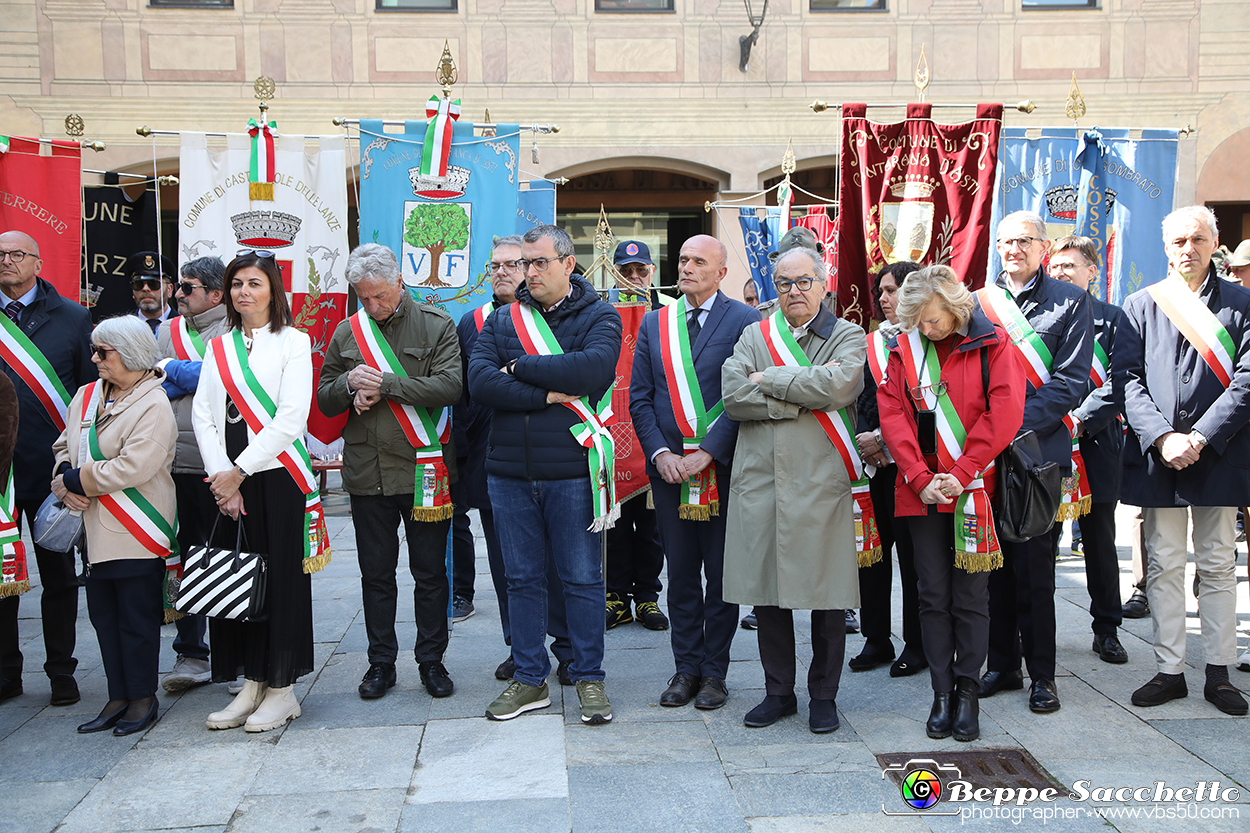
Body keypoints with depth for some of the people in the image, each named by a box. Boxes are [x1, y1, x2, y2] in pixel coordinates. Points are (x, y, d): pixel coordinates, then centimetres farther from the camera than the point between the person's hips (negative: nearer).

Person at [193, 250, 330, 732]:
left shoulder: (292, 341, 0)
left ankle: (282, 689, 8)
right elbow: (202, 415, 8)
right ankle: (250, 685, 16)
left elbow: (291, 417, -10)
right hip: (227, 480, 5)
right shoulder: (218, 348, 15)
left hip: (277, 474, -5)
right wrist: (219, 474, -6)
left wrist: (240, 470, -12)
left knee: (280, 579, -1)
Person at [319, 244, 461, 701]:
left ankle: (431, 660, 21)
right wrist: (350, 385, -11)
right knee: (376, 573, 11)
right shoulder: (346, 332, 9)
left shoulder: (436, 325, -2)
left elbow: (450, 386, -15)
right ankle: (381, 661, 24)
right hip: (367, 471, 3)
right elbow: (324, 400, 11)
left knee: (430, 573, 7)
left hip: (423, 470, -3)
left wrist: (386, 383, -18)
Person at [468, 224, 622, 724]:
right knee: (522, 579, 12)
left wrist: (520, 368, -13)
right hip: (509, 472, 3)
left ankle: (589, 677, 20)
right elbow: (479, 383, -7)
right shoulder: (502, 320, 9)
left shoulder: (598, 317, 0)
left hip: (571, 471, -3)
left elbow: (595, 367, -20)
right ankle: (529, 679, 24)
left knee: (582, 578, 6)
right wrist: (550, 393, -15)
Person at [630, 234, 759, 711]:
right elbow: (639, 397, 9)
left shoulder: (744, 321, -3)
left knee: (722, 574, 5)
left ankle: (714, 672, 18)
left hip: (722, 468, -4)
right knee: (681, 573, 10)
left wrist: (707, 453, -14)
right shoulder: (654, 323, 12)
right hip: (669, 468, 4)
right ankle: (686, 667, 22)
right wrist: (660, 452, -4)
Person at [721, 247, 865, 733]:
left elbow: (838, 384, -15)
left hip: (821, 480, -2)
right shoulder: (754, 336, 14)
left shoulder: (848, 337, 6)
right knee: (765, 587, 7)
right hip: (760, 479, 3)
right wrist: (801, 399, -8)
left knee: (826, 593, 2)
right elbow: (733, 396, -2)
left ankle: (823, 696, 19)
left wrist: (770, 380, -7)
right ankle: (779, 691, 22)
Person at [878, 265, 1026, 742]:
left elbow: (1005, 411, -8)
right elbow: (892, 415, 1)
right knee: (933, 595, 6)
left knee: (971, 596, 3)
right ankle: (942, 693, 14)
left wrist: (961, 473, -14)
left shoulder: (991, 344, -1)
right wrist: (920, 478, -10)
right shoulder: (904, 349, 7)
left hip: (972, 488, -2)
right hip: (920, 490, 3)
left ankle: (968, 691, 15)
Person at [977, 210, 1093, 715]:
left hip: (1038, 450, -3)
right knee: (995, 562, 8)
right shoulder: (976, 302, 12)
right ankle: (1002, 663, 20)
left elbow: (1071, 381, -4)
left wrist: (1018, 421, -16)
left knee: (1034, 564, 0)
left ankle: (1041, 673, 12)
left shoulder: (1070, 302, 4)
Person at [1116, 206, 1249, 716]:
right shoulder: (1140, 305, 8)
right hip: (1156, 457, 1)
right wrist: (1162, 437, -12)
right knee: (1163, 565, 5)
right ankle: (1169, 670, 14)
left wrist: (1199, 437, -14)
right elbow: (1127, 379, 1)